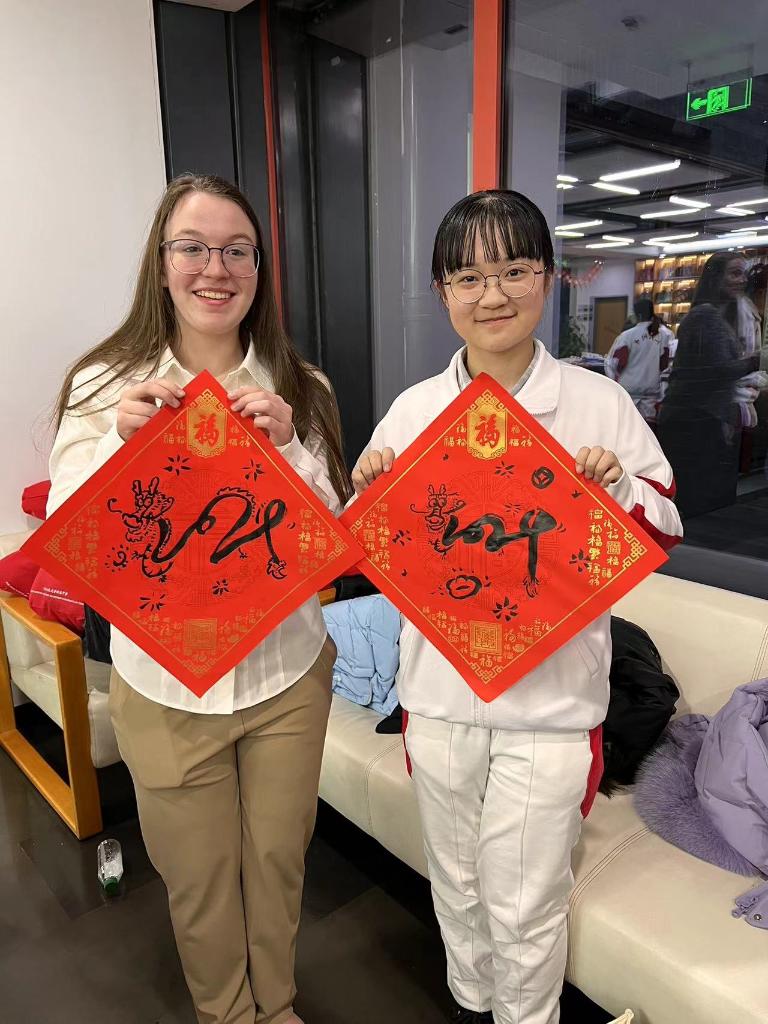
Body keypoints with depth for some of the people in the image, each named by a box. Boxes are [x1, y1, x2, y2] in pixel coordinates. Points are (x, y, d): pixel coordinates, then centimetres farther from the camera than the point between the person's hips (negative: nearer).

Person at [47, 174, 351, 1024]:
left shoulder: (299, 389, -5)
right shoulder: (105, 387, -8)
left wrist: (285, 448, -23)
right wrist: (123, 442, -25)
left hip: (287, 673, 1)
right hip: (164, 683, -1)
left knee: (278, 860, 22)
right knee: (198, 876, 20)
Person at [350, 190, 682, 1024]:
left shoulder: (600, 404, -7)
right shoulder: (414, 409, -1)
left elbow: (663, 535, 0)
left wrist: (618, 487, -19)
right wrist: (368, 494, -13)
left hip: (551, 698, -2)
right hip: (438, 690, 3)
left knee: (524, 908, 13)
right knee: (455, 885, 24)